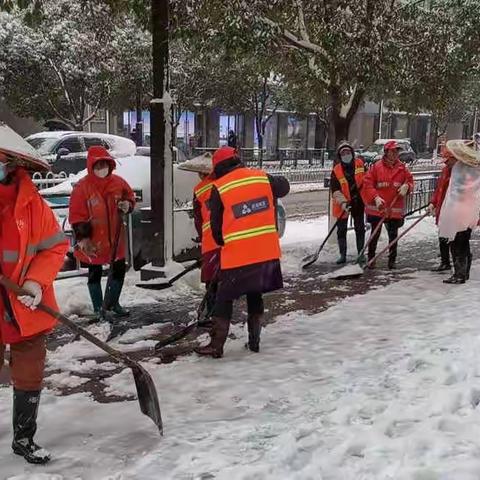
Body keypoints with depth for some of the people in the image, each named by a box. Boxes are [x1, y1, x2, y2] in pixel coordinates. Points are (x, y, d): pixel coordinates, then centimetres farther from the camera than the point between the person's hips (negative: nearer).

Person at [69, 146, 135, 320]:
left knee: (119, 270, 15)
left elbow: (130, 197, 15)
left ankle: (112, 302, 36)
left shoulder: (118, 182, -2)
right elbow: (77, 216, -15)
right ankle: (99, 309, 23)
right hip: (93, 242, -5)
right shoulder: (82, 187, -15)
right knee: (95, 274, 9)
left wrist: (127, 205, -9)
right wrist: (83, 238, -20)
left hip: (115, 238, 5)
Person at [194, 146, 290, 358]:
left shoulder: (219, 188, -5)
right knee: (255, 295, 19)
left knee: (224, 298, 8)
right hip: (267, 251, 4)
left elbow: (216, 224, 5)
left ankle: (216, 346, 10)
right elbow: (283, 187, 24)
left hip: (237, 254, -4)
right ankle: (254, 341, 24)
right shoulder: (262, 177, 3)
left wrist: (223, 244, 21)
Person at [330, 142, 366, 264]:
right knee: (341, 230, 5)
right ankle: (343, 255, 16)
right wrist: (343, 203, -29)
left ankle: (361, 253, 22)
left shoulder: (360, 164, -5)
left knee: (360, 228, 10)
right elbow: (335, 190, -18)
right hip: (342, 205, -2)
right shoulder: (336, 171, -13)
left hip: (358, 202, 2)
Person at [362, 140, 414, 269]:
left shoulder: (402, 168, 6)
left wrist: (406, 186, -10)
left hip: (395, 209, 3)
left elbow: (410, 180, 14)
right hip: (377, 207, -3)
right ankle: (371, 259, 15)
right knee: (375, 234, 4)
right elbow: (367, 184, -7)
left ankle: (392, 260, 21)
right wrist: (376, 197, -18)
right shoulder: (376, 166, -5)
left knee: (393, 235, 10)